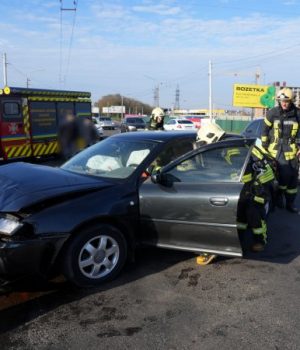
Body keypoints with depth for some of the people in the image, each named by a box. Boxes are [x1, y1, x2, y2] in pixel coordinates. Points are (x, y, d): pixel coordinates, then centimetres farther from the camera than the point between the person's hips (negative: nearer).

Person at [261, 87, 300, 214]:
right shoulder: (272, 113, -2)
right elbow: (265, 130, 5)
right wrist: (265, 146, 3)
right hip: (277, 150, -2)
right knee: (285, 174, -15)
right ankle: (279, 194, 13)